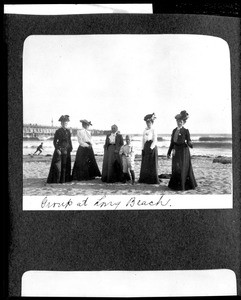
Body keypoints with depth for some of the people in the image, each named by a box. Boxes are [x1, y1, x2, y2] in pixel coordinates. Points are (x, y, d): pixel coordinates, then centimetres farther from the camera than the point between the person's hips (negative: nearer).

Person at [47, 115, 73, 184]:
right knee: (58, 165, -6)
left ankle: (64, 179, 14)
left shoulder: (68, 131, 10)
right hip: (60, 149, -6)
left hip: (66, 150, 6)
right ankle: (56, 180, -1)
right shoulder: (58, 131, -6)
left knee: (66, 165, 7)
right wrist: (57, 149, -14)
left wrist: (70, 147, 5)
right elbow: (55, 141, -6)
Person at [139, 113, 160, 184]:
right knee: (145, 164, 6)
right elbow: (143, 140, 15)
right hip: (146, 147, 6)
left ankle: (153, 180, 4)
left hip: (152, 147, -6)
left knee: (152, 164, -3)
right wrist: (143, 149, 7)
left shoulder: (153, 130, -4)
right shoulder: (145, 130, 14)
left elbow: (155, 141, -10)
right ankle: (145, 179, 13)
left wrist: (151, 148, -18)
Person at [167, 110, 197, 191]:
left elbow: (189, 141, -7)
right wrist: (169, 152, 16)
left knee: (183, 168, -2)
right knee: (175, 168, 7)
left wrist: (189, 143, -31)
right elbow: (172, 142, 15)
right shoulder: (174, 131, 9)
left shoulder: (186, 131, -5)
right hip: (176, 151, 5)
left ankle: (182, 185, 8)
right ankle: (175, 184, 18)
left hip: (183, 151, -5)